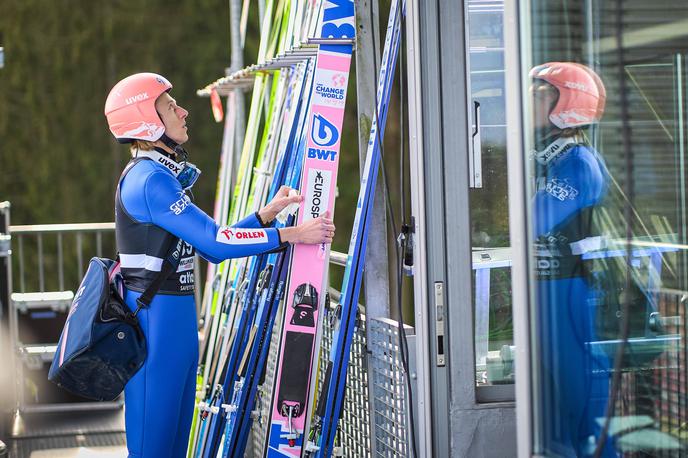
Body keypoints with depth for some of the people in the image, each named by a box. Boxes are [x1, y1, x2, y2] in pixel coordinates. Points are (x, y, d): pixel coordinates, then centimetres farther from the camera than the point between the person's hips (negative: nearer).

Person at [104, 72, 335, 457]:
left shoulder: (163, 177, 16)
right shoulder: (148, 180, -16)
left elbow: (211, 248, 16)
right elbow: (214, 240, -22)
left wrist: (267, 214, 7)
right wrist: (293, 235, -18)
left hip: (175, 316, 10)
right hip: (154, 315, -10)